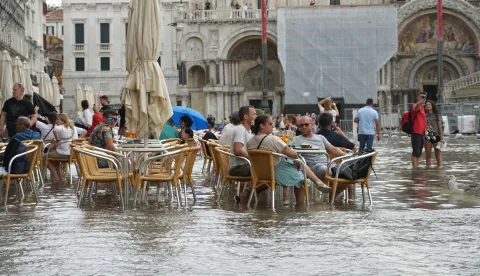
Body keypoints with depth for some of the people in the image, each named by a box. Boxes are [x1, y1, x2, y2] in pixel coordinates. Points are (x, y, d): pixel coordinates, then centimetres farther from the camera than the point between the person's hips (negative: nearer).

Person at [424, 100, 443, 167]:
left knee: (438, 155, 2)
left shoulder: (437, 115, 4)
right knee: (428, 155, 5)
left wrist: (441, 138, -4)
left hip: (436, 136, -2)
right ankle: (428, 167, 10)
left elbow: (440, 127, 2)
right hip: (427, 137, 2)